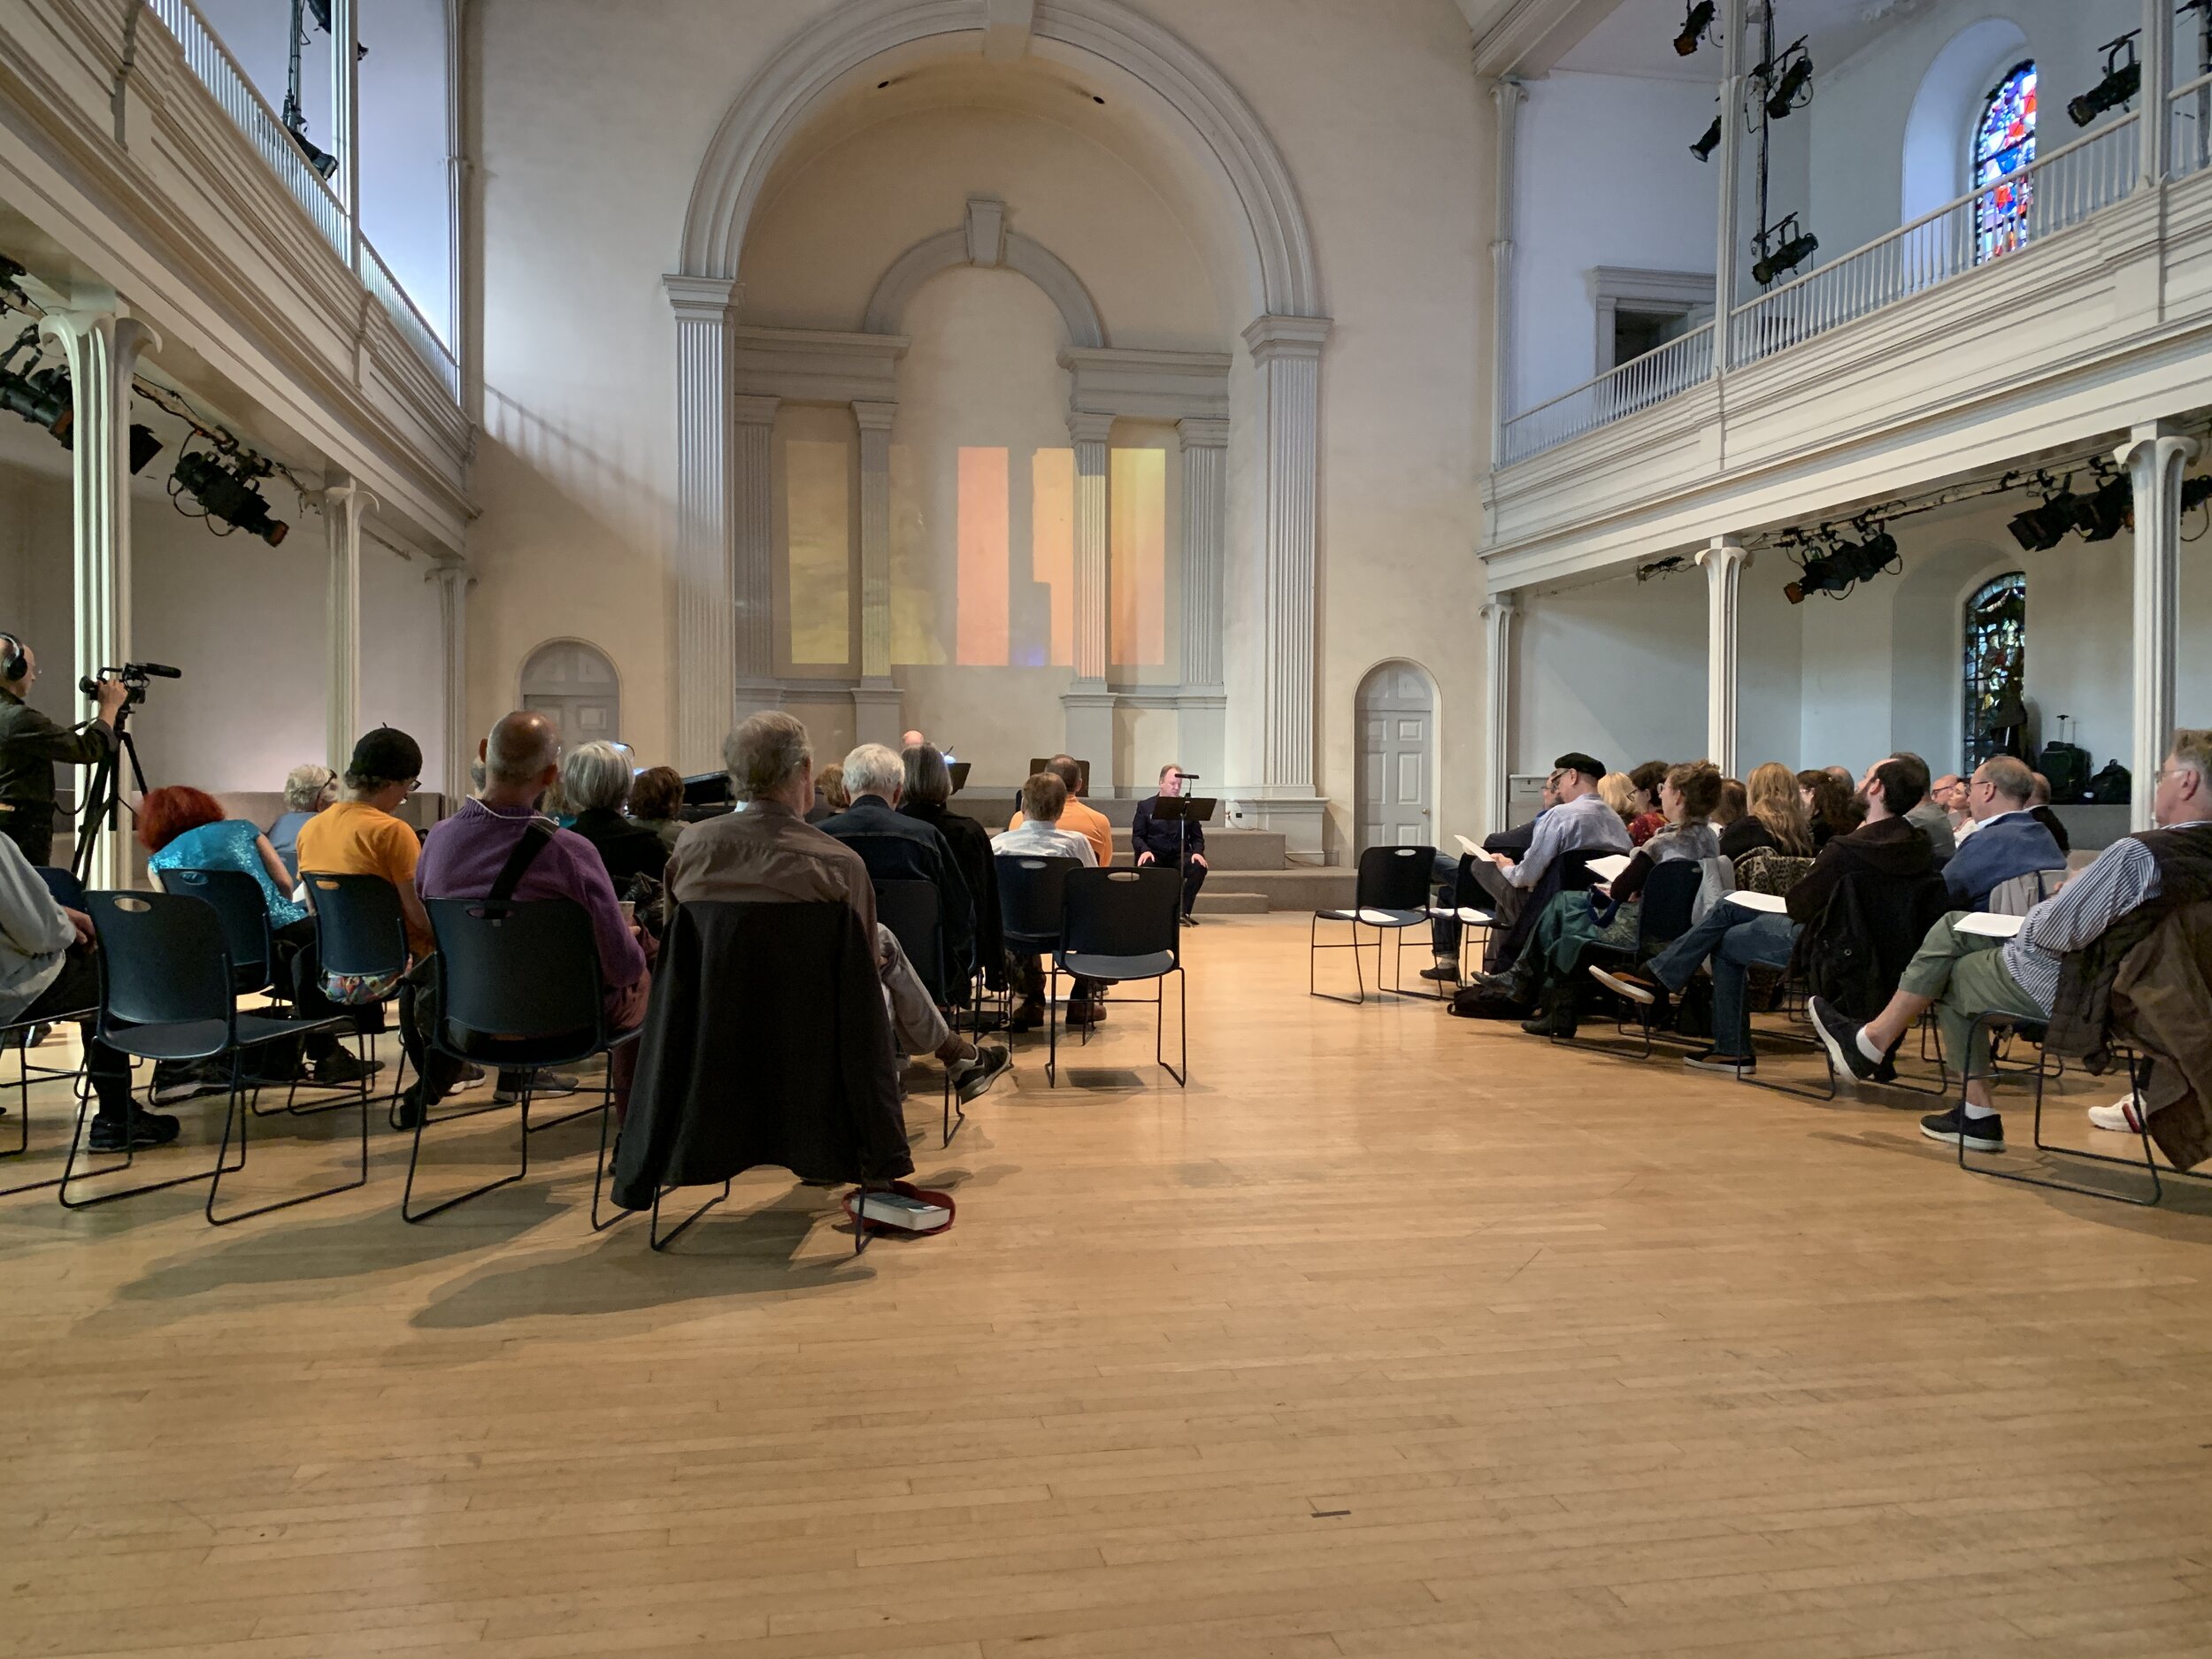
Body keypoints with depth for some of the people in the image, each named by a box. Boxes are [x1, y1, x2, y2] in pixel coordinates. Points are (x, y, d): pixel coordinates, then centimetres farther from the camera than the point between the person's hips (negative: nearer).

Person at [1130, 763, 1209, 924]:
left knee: (1199, 867, -30)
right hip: (1155, 855, -2)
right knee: (1144, 868, -36)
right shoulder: (1145, 806, 8)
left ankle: (1182, 911, -20)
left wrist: (1197, 852, -13)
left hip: (1180, 856, 2)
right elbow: (1137, 836, 2)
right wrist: (1145, 850, -20)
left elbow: (1197, 837, 10)